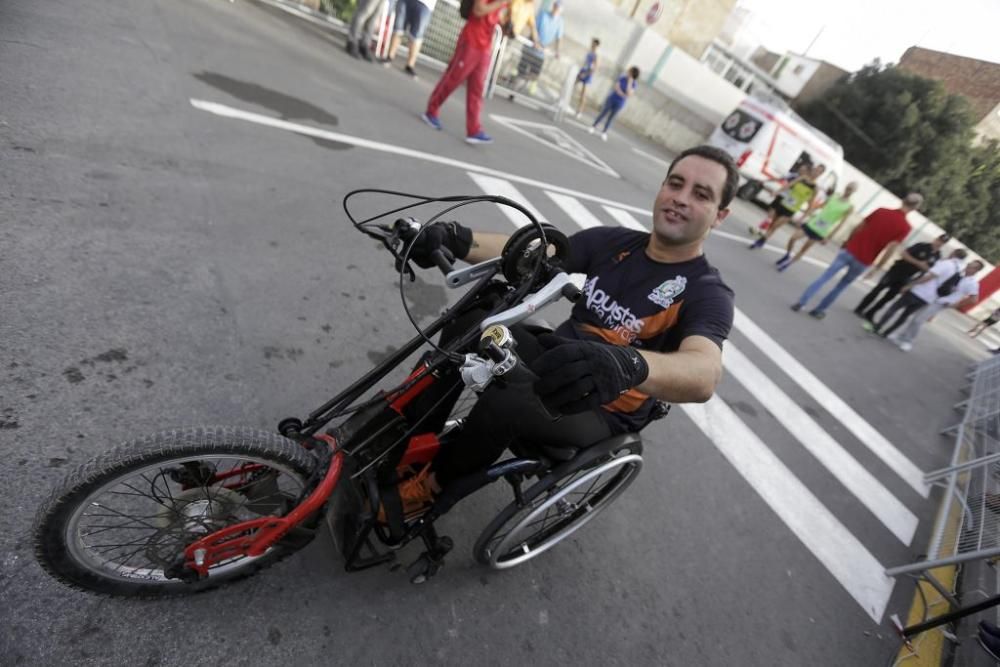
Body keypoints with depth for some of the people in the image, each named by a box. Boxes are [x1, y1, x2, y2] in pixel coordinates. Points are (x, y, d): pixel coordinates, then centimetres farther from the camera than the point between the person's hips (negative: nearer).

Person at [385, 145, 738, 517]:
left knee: (506, 402, -31)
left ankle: (429, 488, -2)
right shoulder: (613, 241, 0)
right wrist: (459, 240, -31)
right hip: (554, 360, 5)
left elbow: (705, 375, -35)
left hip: (603, 411, -5)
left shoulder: (707, 294, -14)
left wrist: (627, 365, -56)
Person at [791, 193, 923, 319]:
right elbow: (890, 249, -12)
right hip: (863, 261, -1)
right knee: (842, 285, 15)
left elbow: (858, 228, 5)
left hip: (850, 251, 1)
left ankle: (801, 302, -9)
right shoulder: (905, 227, -7)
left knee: (824, 278, 1)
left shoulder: (881, 211, 0)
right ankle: (819, 310, 17)